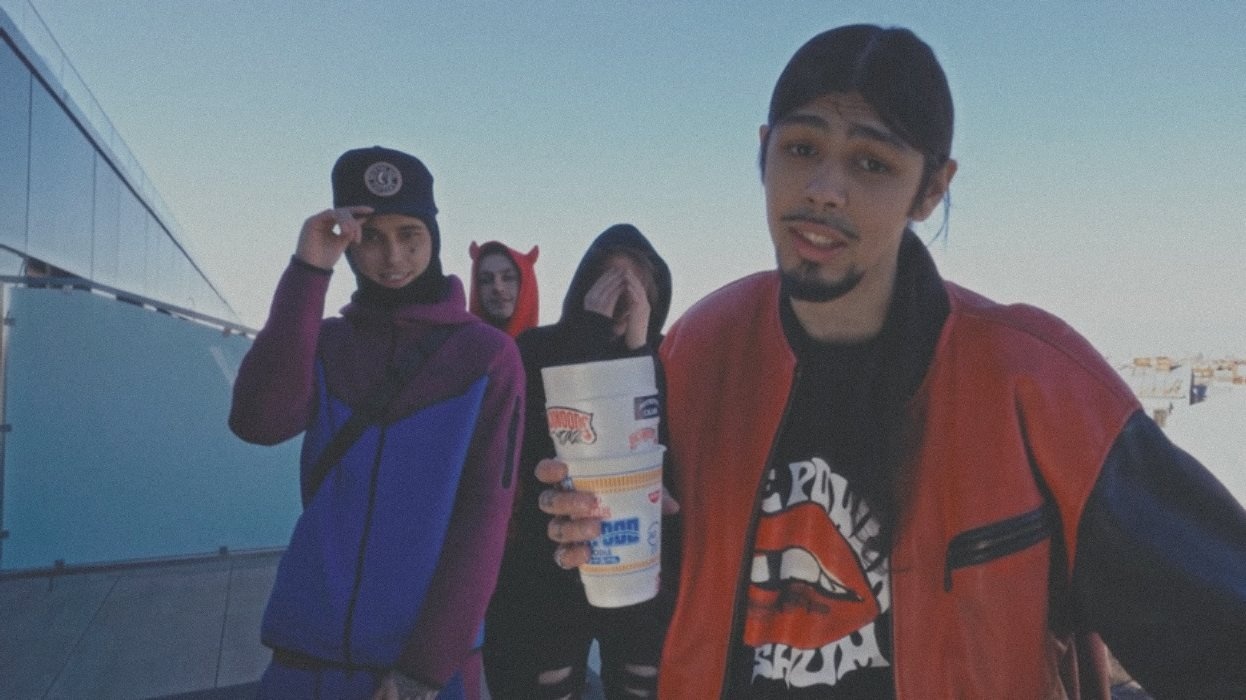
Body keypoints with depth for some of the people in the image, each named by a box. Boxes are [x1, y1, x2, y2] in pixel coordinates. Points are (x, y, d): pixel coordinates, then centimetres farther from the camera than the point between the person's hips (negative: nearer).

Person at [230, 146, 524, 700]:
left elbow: (485, 514, -9)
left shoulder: (488, 354, -5)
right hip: (310, 645, 3)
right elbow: (258, 422, -15)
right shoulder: (324, 341, 4)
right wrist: (308, 270, -17)